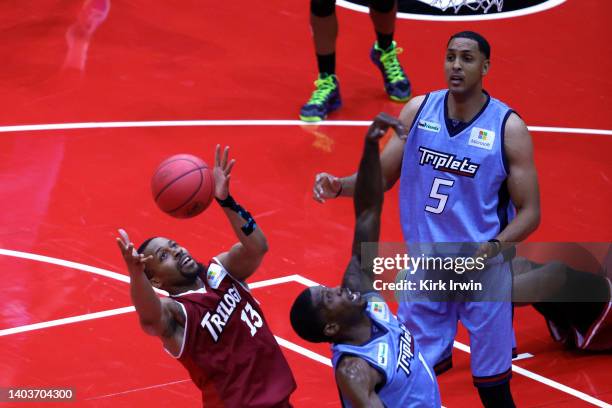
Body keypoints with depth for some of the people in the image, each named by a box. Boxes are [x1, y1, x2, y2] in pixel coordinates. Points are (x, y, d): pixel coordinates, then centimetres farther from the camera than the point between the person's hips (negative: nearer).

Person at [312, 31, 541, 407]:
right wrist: (340, 186, -12)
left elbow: (530, 213, -10)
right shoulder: (419, 110, -1)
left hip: (483, 270, -3)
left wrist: (491, 249, -27)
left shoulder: (509, 127, -11)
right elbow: (381, 176, 7)